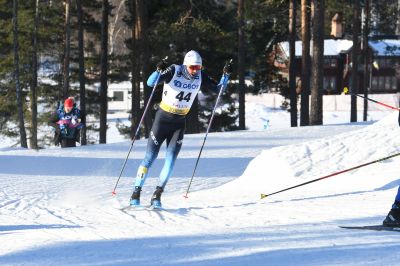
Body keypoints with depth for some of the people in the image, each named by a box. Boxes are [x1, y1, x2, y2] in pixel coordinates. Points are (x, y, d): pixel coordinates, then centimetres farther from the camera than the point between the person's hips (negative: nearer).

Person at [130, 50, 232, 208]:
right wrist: (159, 71, -45)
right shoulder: (173, 71, -18)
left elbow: (218, 89, 4)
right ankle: (136, 193, 10)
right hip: (162, 119, -3)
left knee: (170, 161, -6)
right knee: (150, 158, -1)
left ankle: (156, 196, 5)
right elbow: (150, 83, -26)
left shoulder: (200, 77, -5)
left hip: (179, 123, 3)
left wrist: (226, 75, -13)